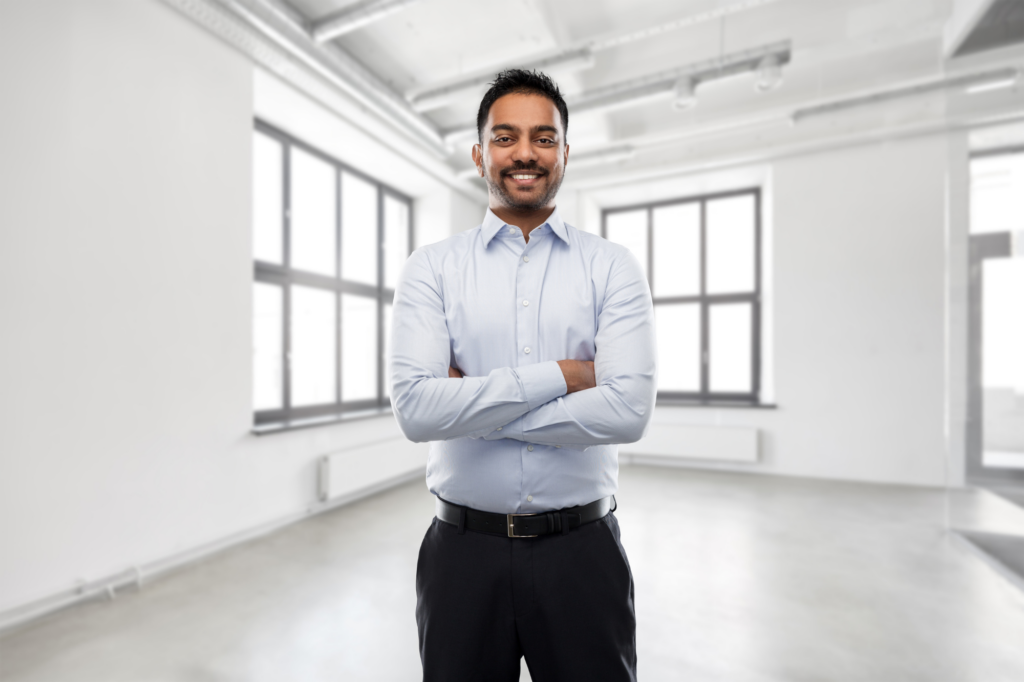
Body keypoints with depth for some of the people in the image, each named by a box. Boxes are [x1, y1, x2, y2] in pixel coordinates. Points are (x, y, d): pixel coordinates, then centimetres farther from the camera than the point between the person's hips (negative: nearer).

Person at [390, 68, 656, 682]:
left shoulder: (614, 268, -3)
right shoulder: (430, 268, -3)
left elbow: (629, 411, -15)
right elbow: (416, 409, -15)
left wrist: (472, 403, -14)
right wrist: (555, 377, -17)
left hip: (582, 547, 0)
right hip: (463, 547, 1)